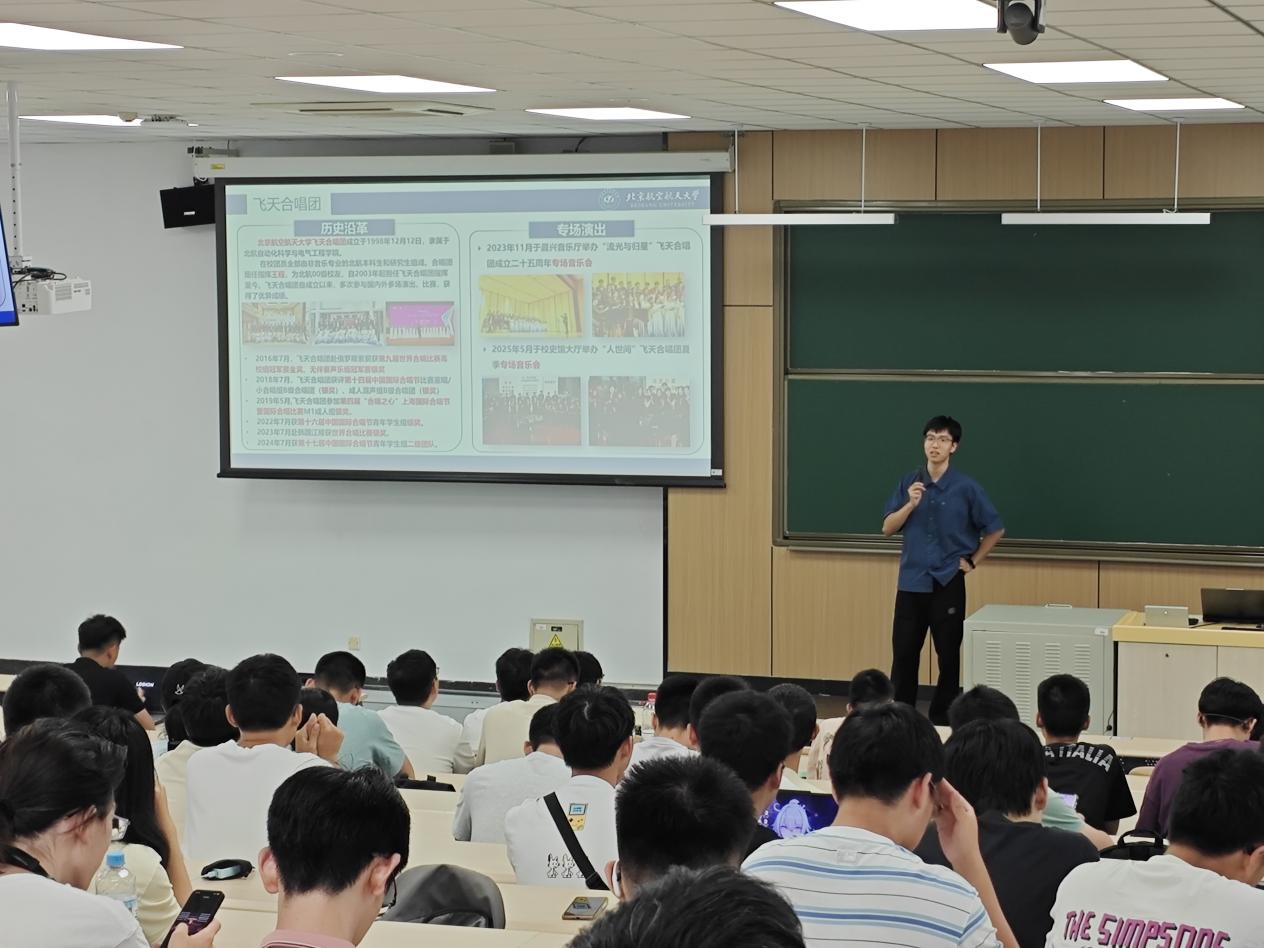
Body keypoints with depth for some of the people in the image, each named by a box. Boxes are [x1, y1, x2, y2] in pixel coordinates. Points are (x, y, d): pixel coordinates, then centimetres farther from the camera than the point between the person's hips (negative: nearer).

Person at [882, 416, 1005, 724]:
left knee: (948, 656, 4)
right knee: (903, 654, 4)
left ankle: (942, 721, 15)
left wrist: (973, 562, 2)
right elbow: (888, 529, 1)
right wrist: (911, 504, -13)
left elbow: (995, 529, 4)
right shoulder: (909, 483, 3)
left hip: (948, 583, -2)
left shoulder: (966, 487, -5)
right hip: (911, 582, 2)